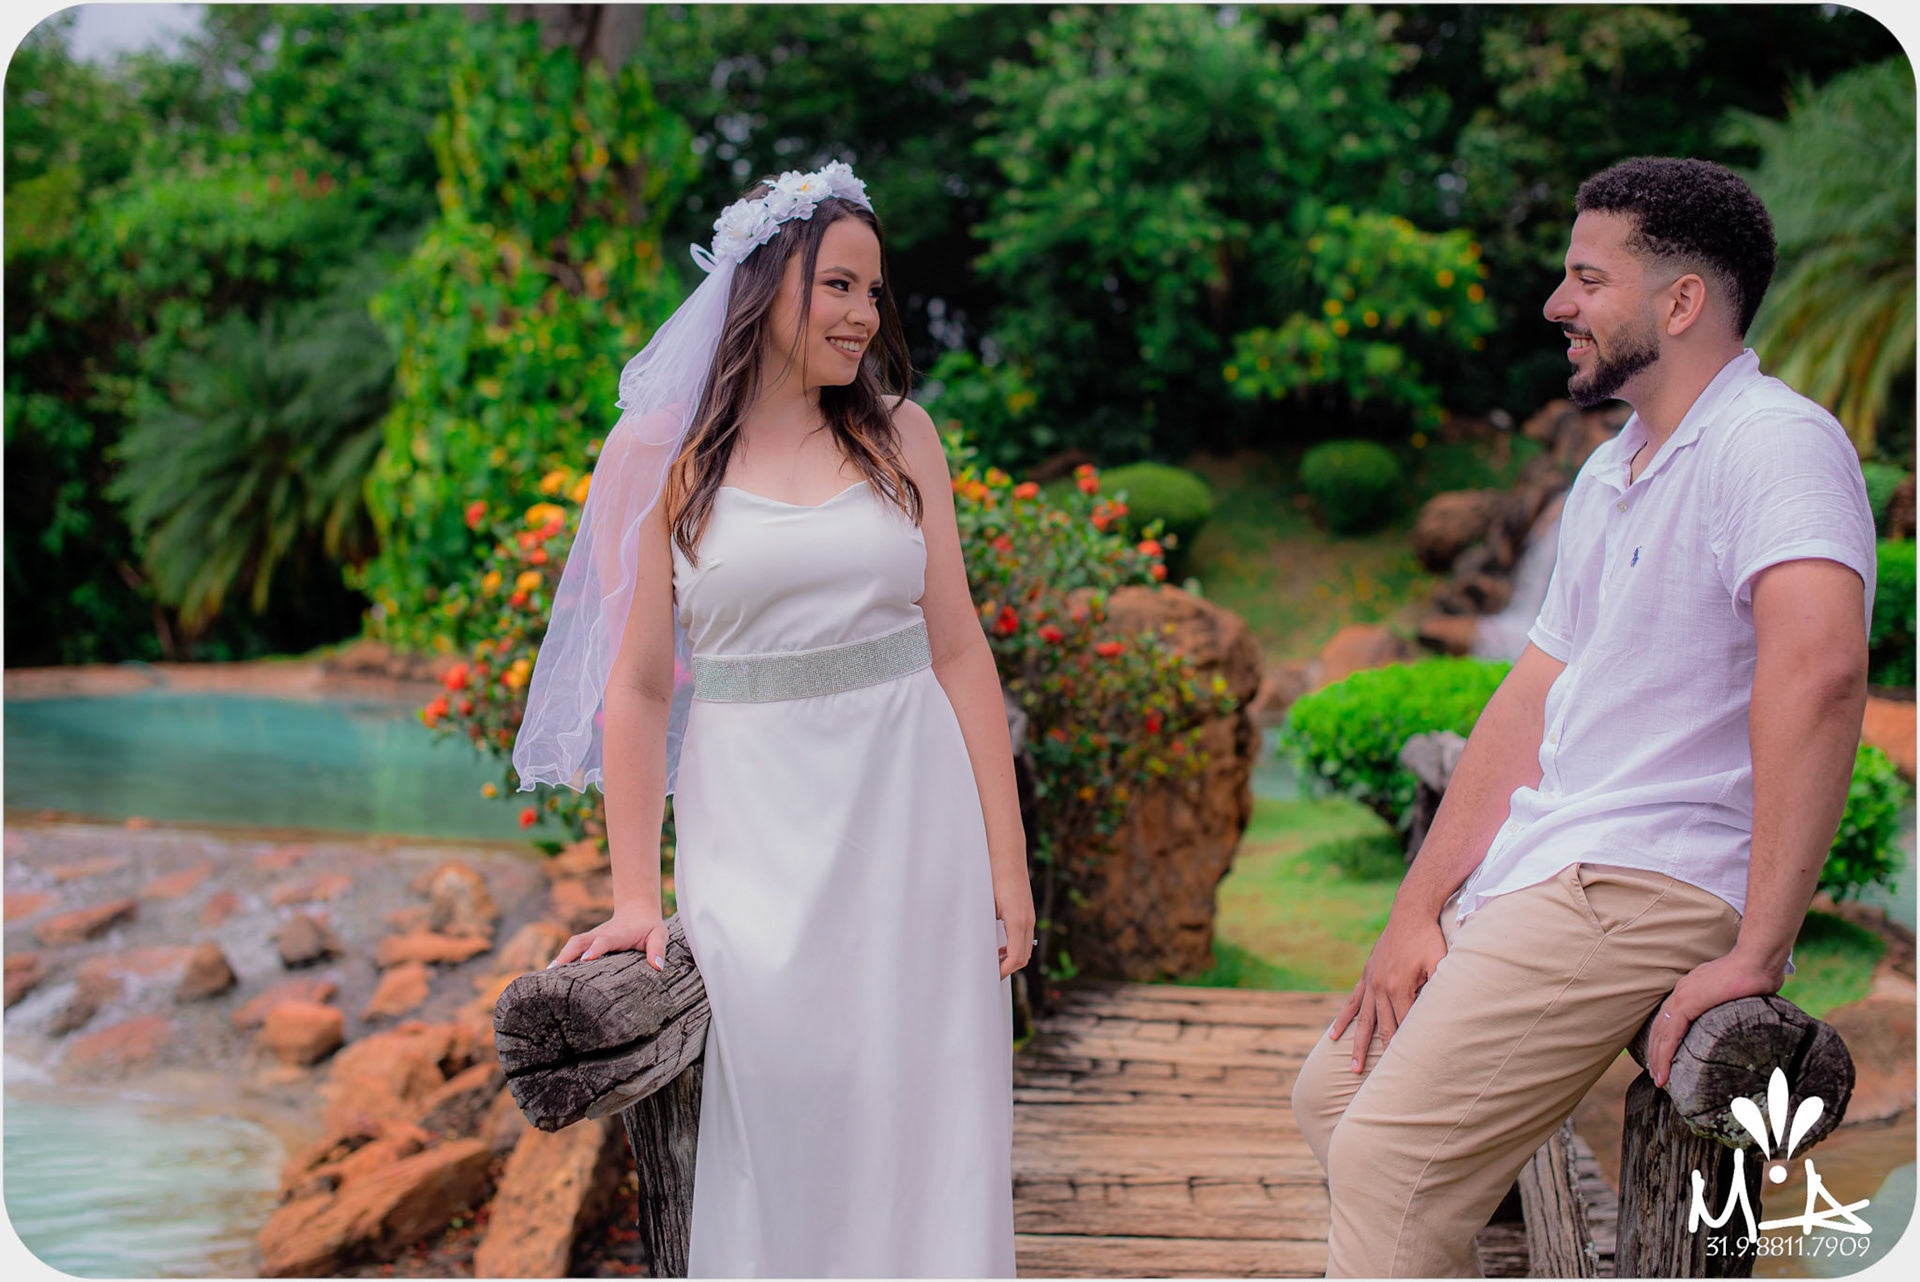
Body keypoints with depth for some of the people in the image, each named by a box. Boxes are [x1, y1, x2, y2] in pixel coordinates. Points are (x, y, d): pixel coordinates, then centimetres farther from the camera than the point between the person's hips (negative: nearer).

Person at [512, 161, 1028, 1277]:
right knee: (781, 1131, 4)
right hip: (758, 828, -2)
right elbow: (638, 683, -1)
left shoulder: (899, 434, 6)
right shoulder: (659, 453, -1)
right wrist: (637, 895, -4)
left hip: (913, 817, 2)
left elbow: (959, 649, 5)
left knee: (926, 1130, 7)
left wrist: (1006, 859, 1)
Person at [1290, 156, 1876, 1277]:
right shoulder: (1609, 475, 15)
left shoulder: (1776, 441, -17)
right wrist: (1418, 911, 6)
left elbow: (1817, 671, -33)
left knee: (1386, 1165, -15)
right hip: (1534, 868, 10)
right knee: (1336, 1091, 16)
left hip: (1650, 880, -10)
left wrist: (1758, 952, -34)